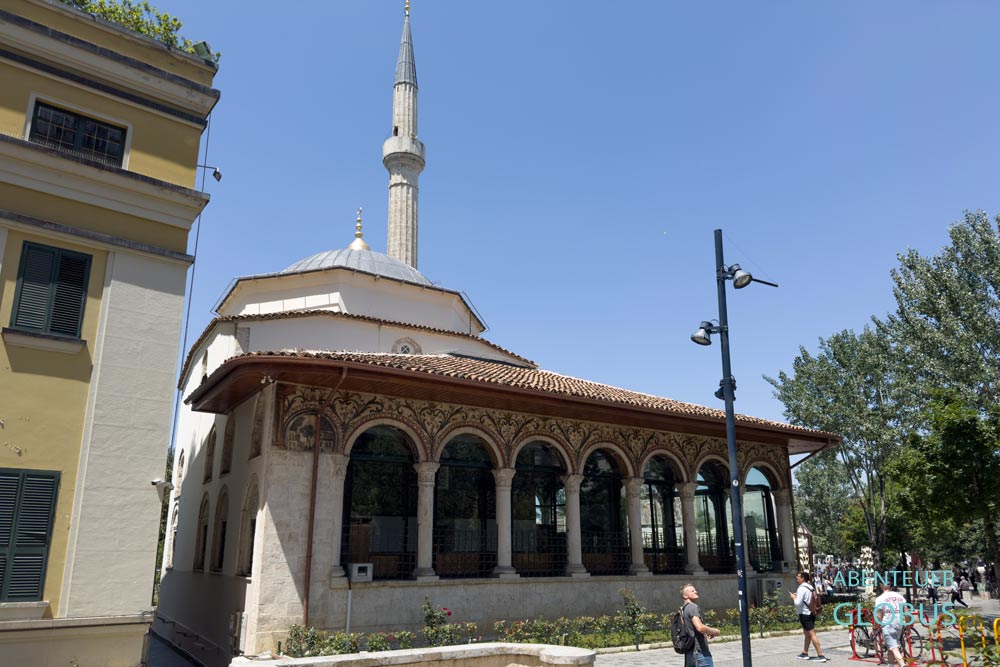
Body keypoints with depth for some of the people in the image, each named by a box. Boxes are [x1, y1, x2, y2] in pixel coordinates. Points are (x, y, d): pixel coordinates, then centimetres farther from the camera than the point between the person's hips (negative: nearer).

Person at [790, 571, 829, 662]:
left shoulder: (801, 588, -17)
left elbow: (797, 603, -23)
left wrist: (793, 597, -5)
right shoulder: (810, 588, 12)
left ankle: (820, 656, -10)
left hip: (804, 614, -10)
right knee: (807, 634, 18)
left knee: (812, 634, -9)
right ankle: (805, 653, 27)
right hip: (810, 613, 10)